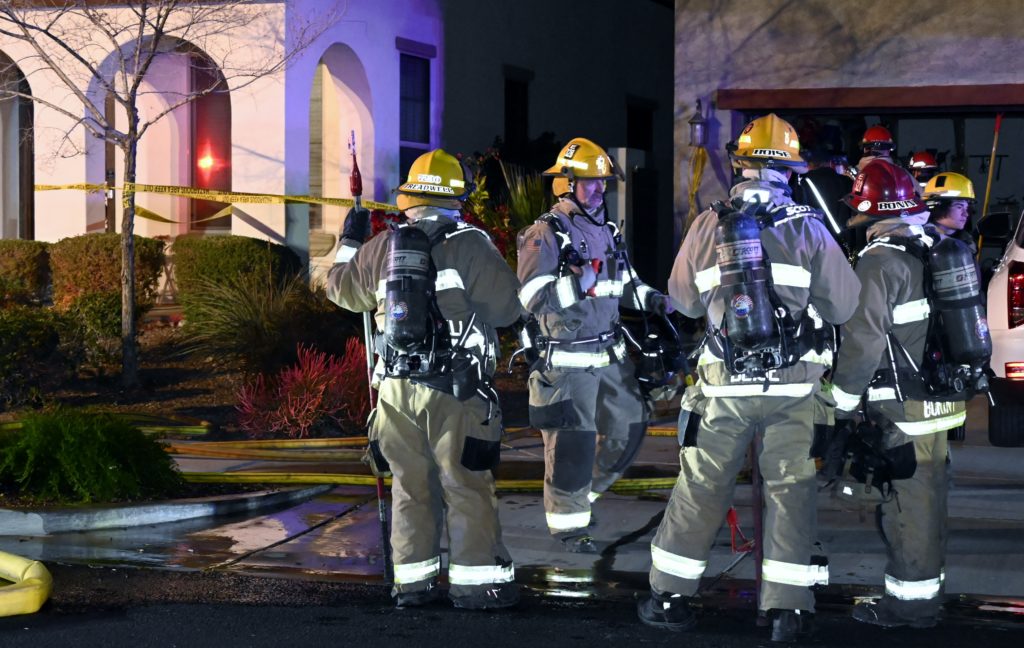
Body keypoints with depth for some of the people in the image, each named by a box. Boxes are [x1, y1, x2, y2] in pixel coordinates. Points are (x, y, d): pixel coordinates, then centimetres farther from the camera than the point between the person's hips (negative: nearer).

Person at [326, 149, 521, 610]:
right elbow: (507, 308, -6)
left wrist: (350, 242, 40)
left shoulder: (380, 249, 7)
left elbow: (341, 288, 23)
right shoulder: (470, 245, -8)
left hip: (397, 389, 5)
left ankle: (411, 580, 14)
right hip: (455, 389, -4)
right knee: (467, 485, 1)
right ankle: (476, 579, 1)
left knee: (410, 484, 12)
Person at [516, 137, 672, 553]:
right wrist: (581, 281, -33)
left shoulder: (606, 231, 12)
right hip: (566, 360, -8)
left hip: (610, 356, 8)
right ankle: (568, 525, 9)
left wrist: (654, 300, 9)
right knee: (571, 444, -4)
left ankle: (582, 493, 31)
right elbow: (534, 297, -23)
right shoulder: (545, 235, -13)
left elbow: (625, 284, 26)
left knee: (628, 428, 12)